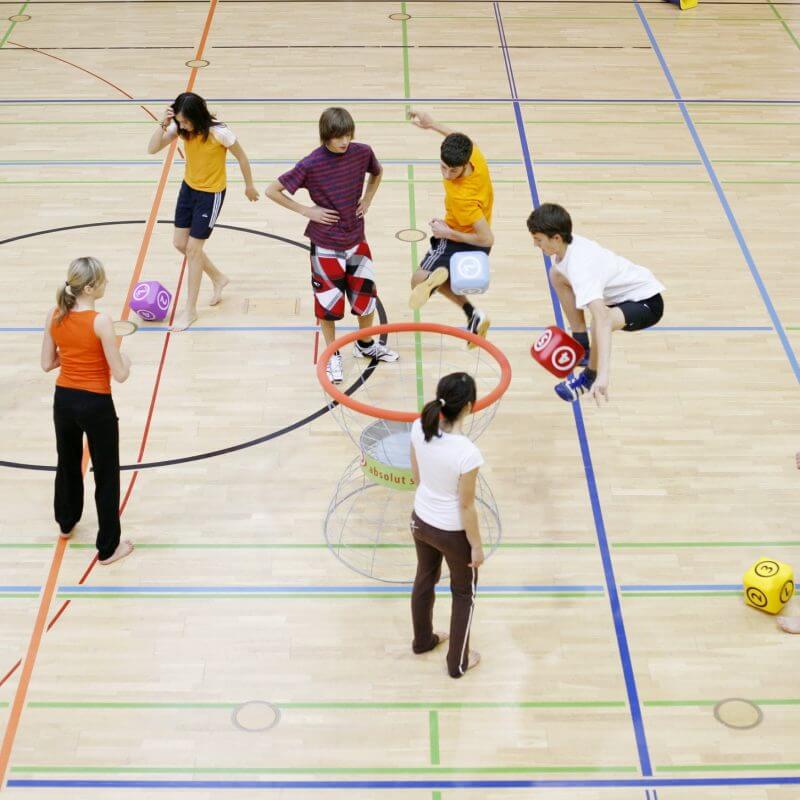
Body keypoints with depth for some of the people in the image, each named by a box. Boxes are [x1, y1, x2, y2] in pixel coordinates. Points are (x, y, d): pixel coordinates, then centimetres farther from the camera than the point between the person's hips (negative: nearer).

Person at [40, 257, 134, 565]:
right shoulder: (100, 322, -23)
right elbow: (120, 375, -18)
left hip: (64, 400, 6)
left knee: (68, 464, 29)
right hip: (96, 405, -6)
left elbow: (47, 363, 3)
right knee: (106, 475, 10)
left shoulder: (54, 315, -6)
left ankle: (66, 523, 51)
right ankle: (108, 548, 19)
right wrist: (125, 358, 3)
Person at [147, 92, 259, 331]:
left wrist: (249, 186, 0)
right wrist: (163, 125, -30)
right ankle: (218, 278, 37)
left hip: (211, 194, -7)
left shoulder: (219, 133, -27)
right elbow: (152, 149, -14)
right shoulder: (180, 127, -12)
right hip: (188, 187, 7)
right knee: (180, 243, 12)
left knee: (193, 249, -3)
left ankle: (190, 310, 11)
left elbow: (241, 157, -12)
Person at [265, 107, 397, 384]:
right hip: (326, 244, -4)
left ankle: (365, 344, 38)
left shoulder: (362, 152, -8)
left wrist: (367, 200, 3)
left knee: (366, 295, 13)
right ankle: (332, 355, 28)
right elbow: (272, 191, -15)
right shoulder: (311, 164, -21)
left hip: (356, 239, 4)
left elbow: (377, 173, 16)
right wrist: (307, 210, -15)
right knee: (328, 302, 7)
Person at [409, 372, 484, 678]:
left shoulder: (419, 428, -18)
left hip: (421, 521, 6)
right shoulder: (467, 453, -36)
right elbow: (466, 507, -23)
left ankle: (423, 639, 55)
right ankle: (457, 662, 38)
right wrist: (477, 546, -7)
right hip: (453, 532, -5)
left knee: (425, 579, 31)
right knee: (464, 594, 21)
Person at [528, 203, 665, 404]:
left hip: (647, 302, -10)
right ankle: (582, 346, 20)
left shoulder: (579, 266, -37)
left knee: (601, 323, -39)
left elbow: (602, 319, -49)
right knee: (556, 275, 13)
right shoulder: (569, 244, -10)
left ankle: (591, 375, -7)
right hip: (623, 292, 10)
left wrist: (603, 376, -57)